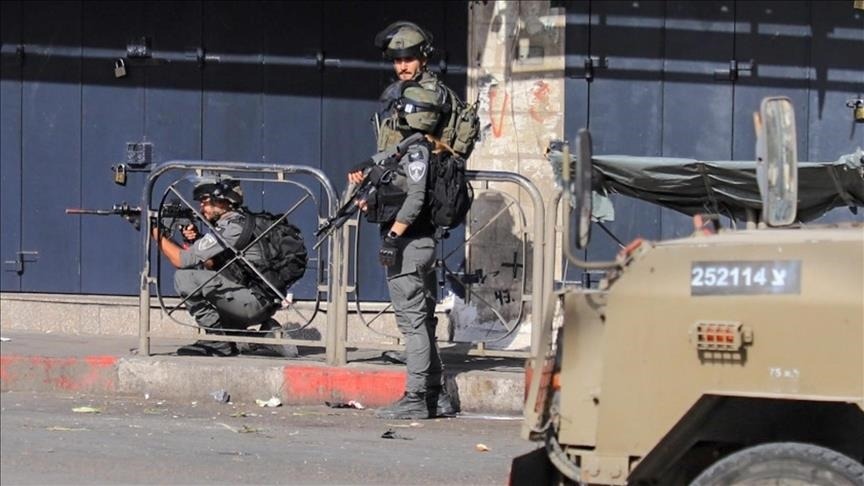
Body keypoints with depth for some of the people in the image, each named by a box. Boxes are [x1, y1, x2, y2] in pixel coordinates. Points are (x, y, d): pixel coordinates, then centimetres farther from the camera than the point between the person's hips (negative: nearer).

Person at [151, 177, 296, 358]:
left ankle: (217, 341, -4)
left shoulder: (230, 228, -13)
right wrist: (195, 242, 3)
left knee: (185, 277, -12)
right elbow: (211, 264, 19)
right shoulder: (241, 221, 16)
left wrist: (157, 233, -1)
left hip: (256, 301, -9)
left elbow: (182, 260, -12)